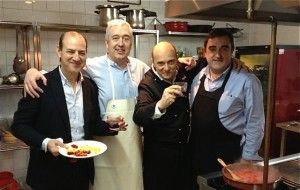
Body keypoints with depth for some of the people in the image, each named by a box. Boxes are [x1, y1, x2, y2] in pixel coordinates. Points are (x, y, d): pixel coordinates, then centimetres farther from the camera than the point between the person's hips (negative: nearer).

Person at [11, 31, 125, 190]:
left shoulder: (90, 86, 3)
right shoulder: (41, 84, -13)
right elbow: (19, 125, -10)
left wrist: (110, 126, -9)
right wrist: (45, 143, -24)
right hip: (49, 173, -4)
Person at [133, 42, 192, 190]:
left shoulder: (182, 75, -2)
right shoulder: (147, 84, -18)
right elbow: (138, 118, -35)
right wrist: (160, 105, -53)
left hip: (184, 150, 6)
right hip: (158, 154, -5)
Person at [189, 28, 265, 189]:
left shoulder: (247, 81, -17)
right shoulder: (199, 76, 0)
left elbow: (255, 123, -12)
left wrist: (247, 159, -8)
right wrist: (190, 144, 10)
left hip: (228, 158, -5)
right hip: (196, 154, 5)